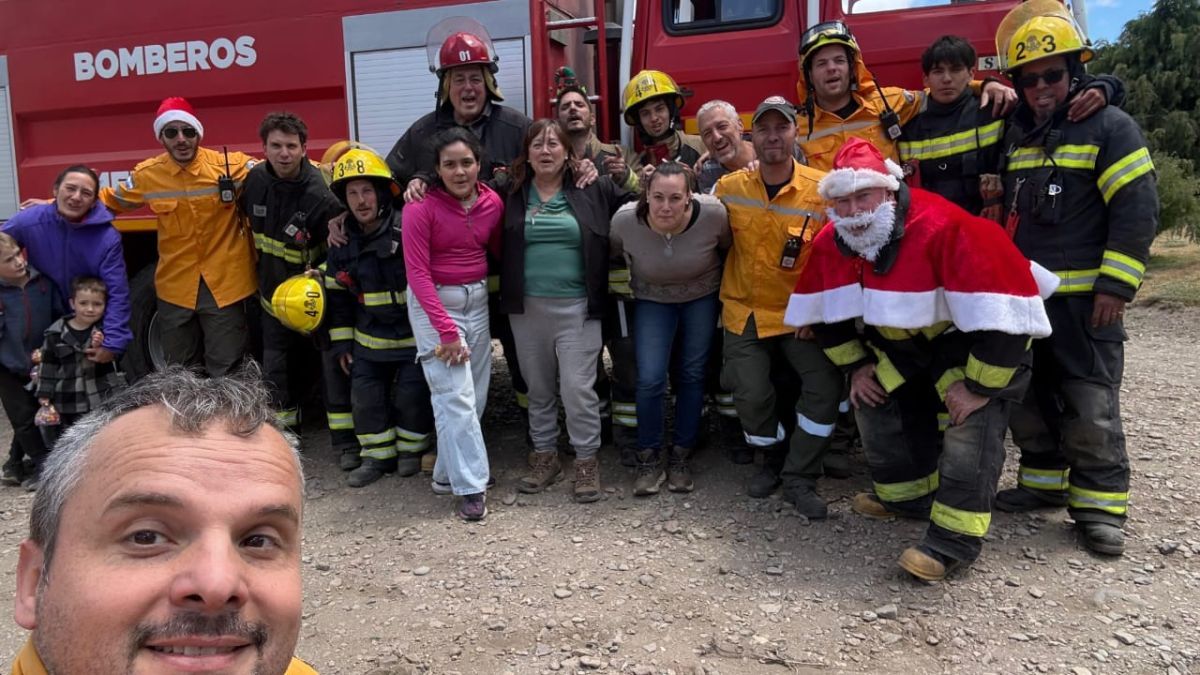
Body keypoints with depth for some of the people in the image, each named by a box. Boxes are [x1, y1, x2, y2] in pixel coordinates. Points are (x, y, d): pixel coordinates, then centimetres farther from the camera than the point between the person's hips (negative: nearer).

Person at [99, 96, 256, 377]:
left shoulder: (232, 166, -10)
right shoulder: (147, 174, 0)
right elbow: (108, 201, 17)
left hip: (224, 285, -3)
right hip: (175, 287, 3)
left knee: (225, 371, 8)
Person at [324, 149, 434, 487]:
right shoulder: (342, 242, 0)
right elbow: (338, 295, 9)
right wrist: (341, 342, 8)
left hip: (414, 335, -5)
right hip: (369, 338, 5)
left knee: (412, 395, 1)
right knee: (365, 395, 7)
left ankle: (411, 448, 25)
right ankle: (378, 456, 24)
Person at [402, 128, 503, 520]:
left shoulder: (493, 202, -1)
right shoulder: (422, 206, -13)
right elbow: (417, 271, -14)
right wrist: (446, 330, -18)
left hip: (477, 300, 5)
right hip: (434, 303, -5)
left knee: (476, 394, 6)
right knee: (456, 396, -9)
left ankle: (447, 473, 22)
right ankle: (472, 486, -1)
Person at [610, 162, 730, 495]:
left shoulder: (713, 214, -27)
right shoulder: (625, 220, -26)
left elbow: (729, 249, -5)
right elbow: (613, 255, -3)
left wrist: (725, 289, 3)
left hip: (702, 298, 0)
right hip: (653, 301, 0)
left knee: (692, 375, 6)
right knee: (650, 379, -11)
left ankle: (681, 456, 23)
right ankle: (649, 458, 10)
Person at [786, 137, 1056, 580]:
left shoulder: (944, 228, -37)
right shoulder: (831, 244, -14)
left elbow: (1001, 313, -35)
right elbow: (824, 312, 3)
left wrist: (979, 384, -28)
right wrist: (856, 365, 2)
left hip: (976, 337, -7)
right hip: (906, 339, 7)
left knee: (973, 420, -22)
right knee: (874, 395, 6)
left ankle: (955, 538, -13)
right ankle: (909, 493, 25)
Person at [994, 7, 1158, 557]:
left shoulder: (1109, 126, -5)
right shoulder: (1016, 134, 14)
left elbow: (1138, 209, -11)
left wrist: (1115, 286, -17)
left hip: (1084, 297, -6)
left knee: (1090, 403, -4)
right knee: (1028, 393, 13)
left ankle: (1100, 503, 7)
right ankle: (1045, 480, 27)